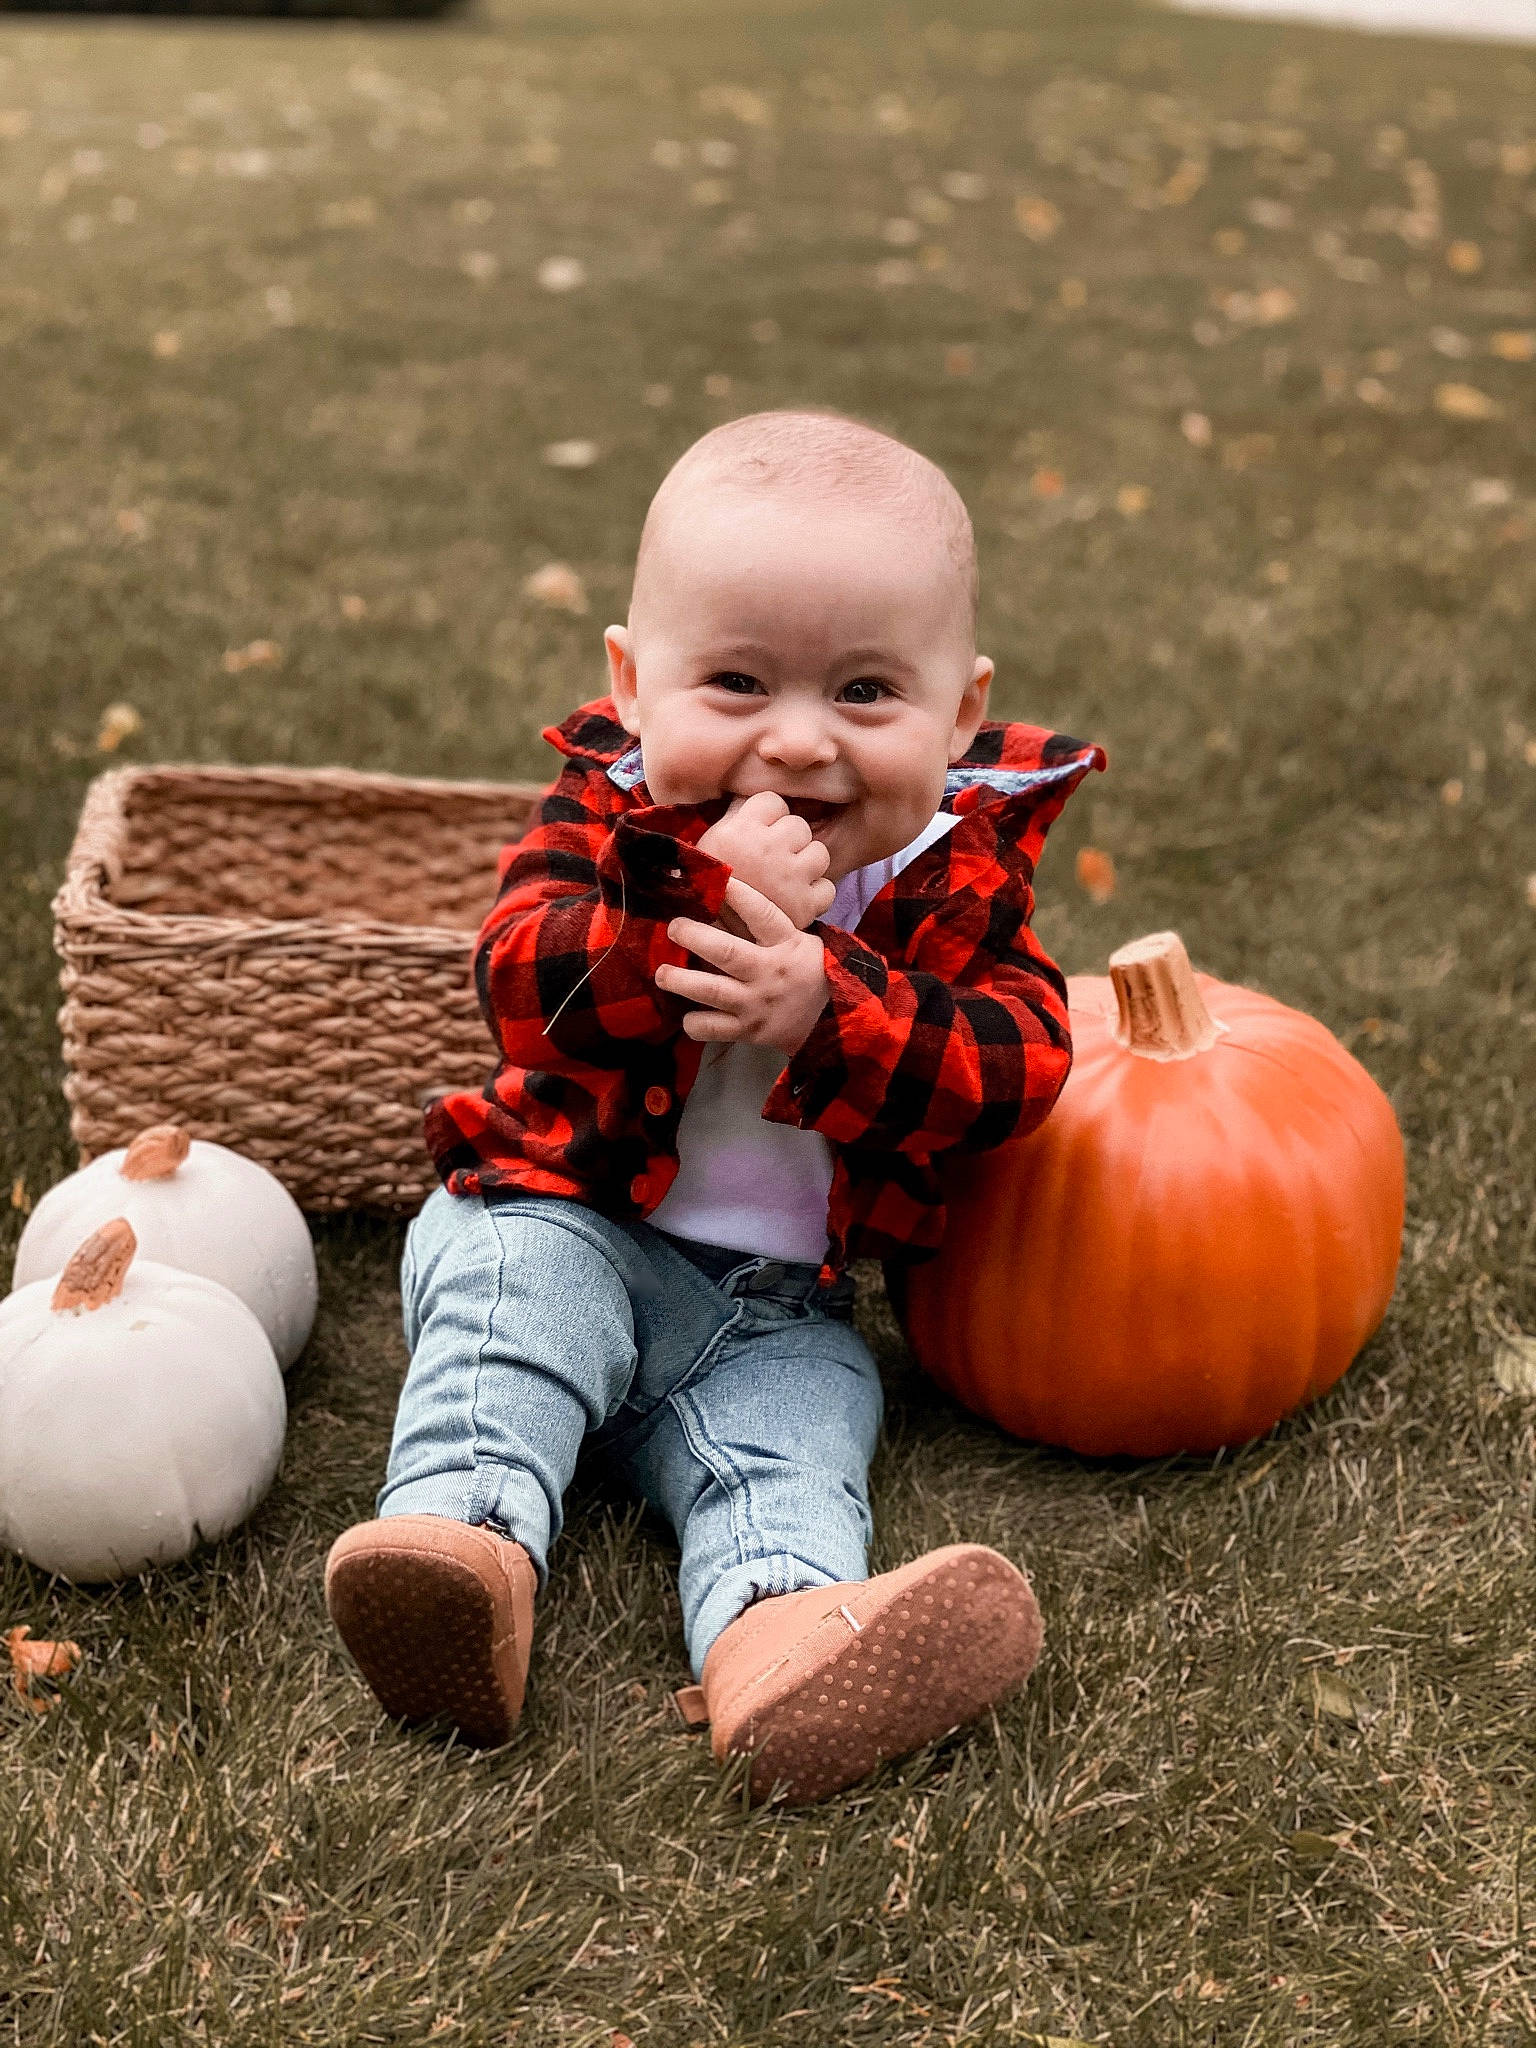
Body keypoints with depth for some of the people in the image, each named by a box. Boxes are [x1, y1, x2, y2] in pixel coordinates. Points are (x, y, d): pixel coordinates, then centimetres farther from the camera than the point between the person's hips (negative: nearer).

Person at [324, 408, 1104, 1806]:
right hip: (570, 1220, -1)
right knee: (511, 1288, -29)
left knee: (792, 1436, -22)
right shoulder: (610, 815, -8)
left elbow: (1019, 1064, -18)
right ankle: (464, 1530, -42)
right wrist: (715, 906, -38)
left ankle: (776, 1633, -44)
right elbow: (522, 979, -24)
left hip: (784, 1302, 1)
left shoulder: (959, 871, -5)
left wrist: (826, 1007, -35)